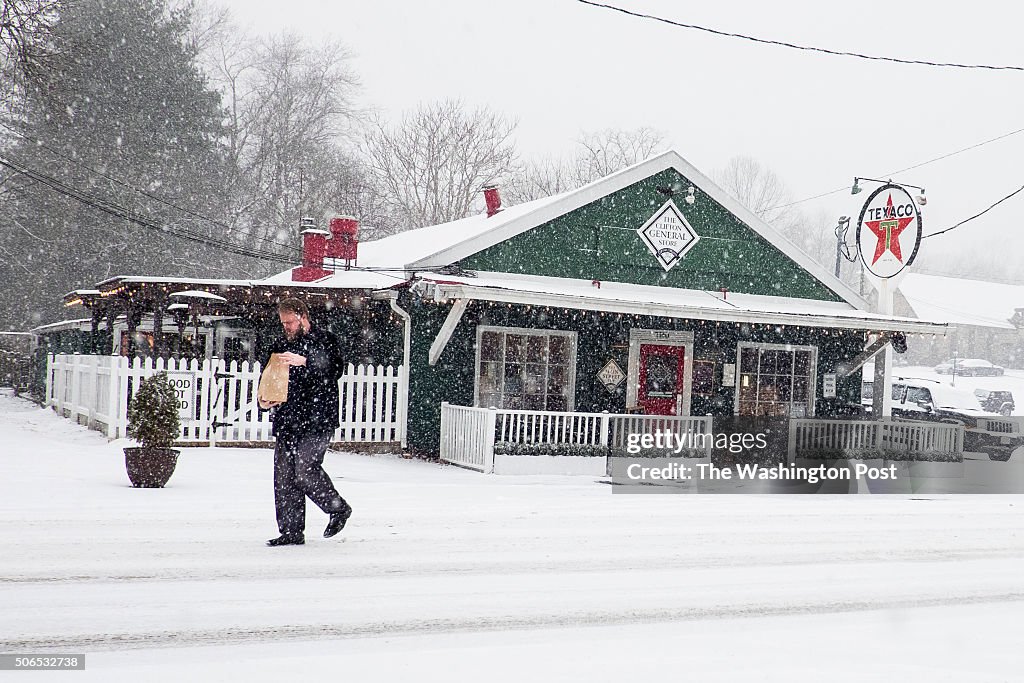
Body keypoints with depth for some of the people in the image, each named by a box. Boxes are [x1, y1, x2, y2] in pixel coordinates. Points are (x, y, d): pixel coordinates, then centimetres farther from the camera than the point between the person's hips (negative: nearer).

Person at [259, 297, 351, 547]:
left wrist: (303, 361, -28)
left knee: (305, 470, -14)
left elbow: (334, 370, -16)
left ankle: (339, 509, 10)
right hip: (286, 421, 6)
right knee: (284, 476, 3)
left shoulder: (325, 341, 0)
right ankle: (291, 532, 10)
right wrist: (264, 399, -1)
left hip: (316, 422, -6)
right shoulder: (280, 346, 17)